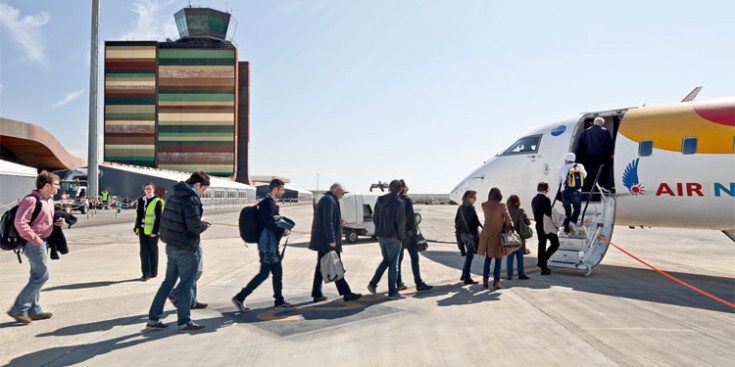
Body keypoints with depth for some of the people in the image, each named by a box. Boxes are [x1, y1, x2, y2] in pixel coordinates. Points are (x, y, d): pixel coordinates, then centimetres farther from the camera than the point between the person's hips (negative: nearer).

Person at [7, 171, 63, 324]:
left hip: (42, 242, 10)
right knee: (42, 276, -8)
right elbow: (20, 222, -23)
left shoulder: (49, 200, 12)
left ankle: (34, 311, 21)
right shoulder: (32, 200, -17)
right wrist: (35, 240, -20)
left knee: (37, 277, 13)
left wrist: (56, 221, 4)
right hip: (34, 244, -10)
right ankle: (18, 309, 1)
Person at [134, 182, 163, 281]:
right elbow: (138, 216, 16)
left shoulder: (157, 202, -5)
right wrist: (137, 228, 11)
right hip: (143, 230, 5)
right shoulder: (141, 201, 11)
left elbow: (159, 218, -8)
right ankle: (146, 273, 8)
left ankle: (153, 272, 15)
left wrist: (155, 231, -13)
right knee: (144, 251, 3)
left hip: (152, 231, -5)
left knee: (153, 251, 4)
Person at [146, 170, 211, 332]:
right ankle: (184, 322, 13)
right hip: (186, 249, -9)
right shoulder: (191, 199, -18)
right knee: (186, 285, 3)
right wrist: (204, 226, -2)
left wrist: (199, 223, 11)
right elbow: (194, 226, -24)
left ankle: (153, 318, 22)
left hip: (171, 246, 9)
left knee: (168, 282, 17)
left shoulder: (174, 197, 11)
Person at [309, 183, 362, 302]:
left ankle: (317, 294, 15)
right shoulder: (329, 200, -14)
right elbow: (328, 222, -22)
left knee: (321, 267, 12)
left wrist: (339, 221, 26)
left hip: (322, 241, 10)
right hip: (327, 242, -10)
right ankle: (346, 293, 2)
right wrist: (331, 239, -23)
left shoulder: (324, 199, 19)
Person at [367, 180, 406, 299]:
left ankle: (373, 284, 13)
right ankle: (392, 292, 9)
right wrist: (402, 236, -4)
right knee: (393, 264, 3)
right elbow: (401, 222, -16)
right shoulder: (398, 203, -14)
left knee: (386, 260, 21)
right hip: (393, 237, -6)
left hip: (381, 236, 6)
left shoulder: (379, 201, 8)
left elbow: (375, 218, 13)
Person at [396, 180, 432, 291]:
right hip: (407, 232, -7)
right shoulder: (407, 200, -12)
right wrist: (414, 229, -4)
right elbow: (410, 217, -15)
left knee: (398, 258, 10)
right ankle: (419, 283, 0)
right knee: (414, 257, -2)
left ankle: (399, 283, 15)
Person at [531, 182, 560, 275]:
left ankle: (543, 268, 15)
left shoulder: (534, 200, 8)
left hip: (538, 225, 8)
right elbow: (548, 214, -17)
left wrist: (539, 221, 13)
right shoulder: (546, 199, -16)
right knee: (555, 244, 6)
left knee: (541, 246, 10)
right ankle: (543, 261, -5)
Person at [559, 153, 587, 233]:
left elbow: (559, 182, 14)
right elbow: (584, 175, 25)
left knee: (567, 211, 11)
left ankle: (566, 228, 8)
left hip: (565, 192, 0)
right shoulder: (580, 166, 6)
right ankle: (572, 222, -9)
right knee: (577, 209, 16)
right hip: (576, 193, 0)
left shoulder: (562, 168, 4)